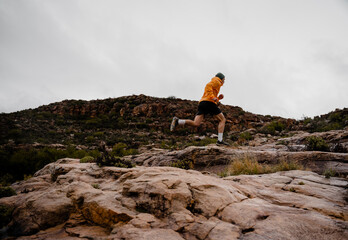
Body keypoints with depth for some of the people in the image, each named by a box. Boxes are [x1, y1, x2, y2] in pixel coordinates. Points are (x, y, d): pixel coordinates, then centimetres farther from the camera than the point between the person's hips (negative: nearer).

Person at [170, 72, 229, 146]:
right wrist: (212, 97, -19)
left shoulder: (214, 84, 38)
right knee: (222, 120, 3)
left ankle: (177, 121, -24)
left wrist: (218, 98, 23)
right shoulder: (216, 81, 11)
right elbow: (208, 86, -12)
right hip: (209, 102, -8)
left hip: (202, 102, 8)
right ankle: (220, 140, -9)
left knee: (196, 123, -10)